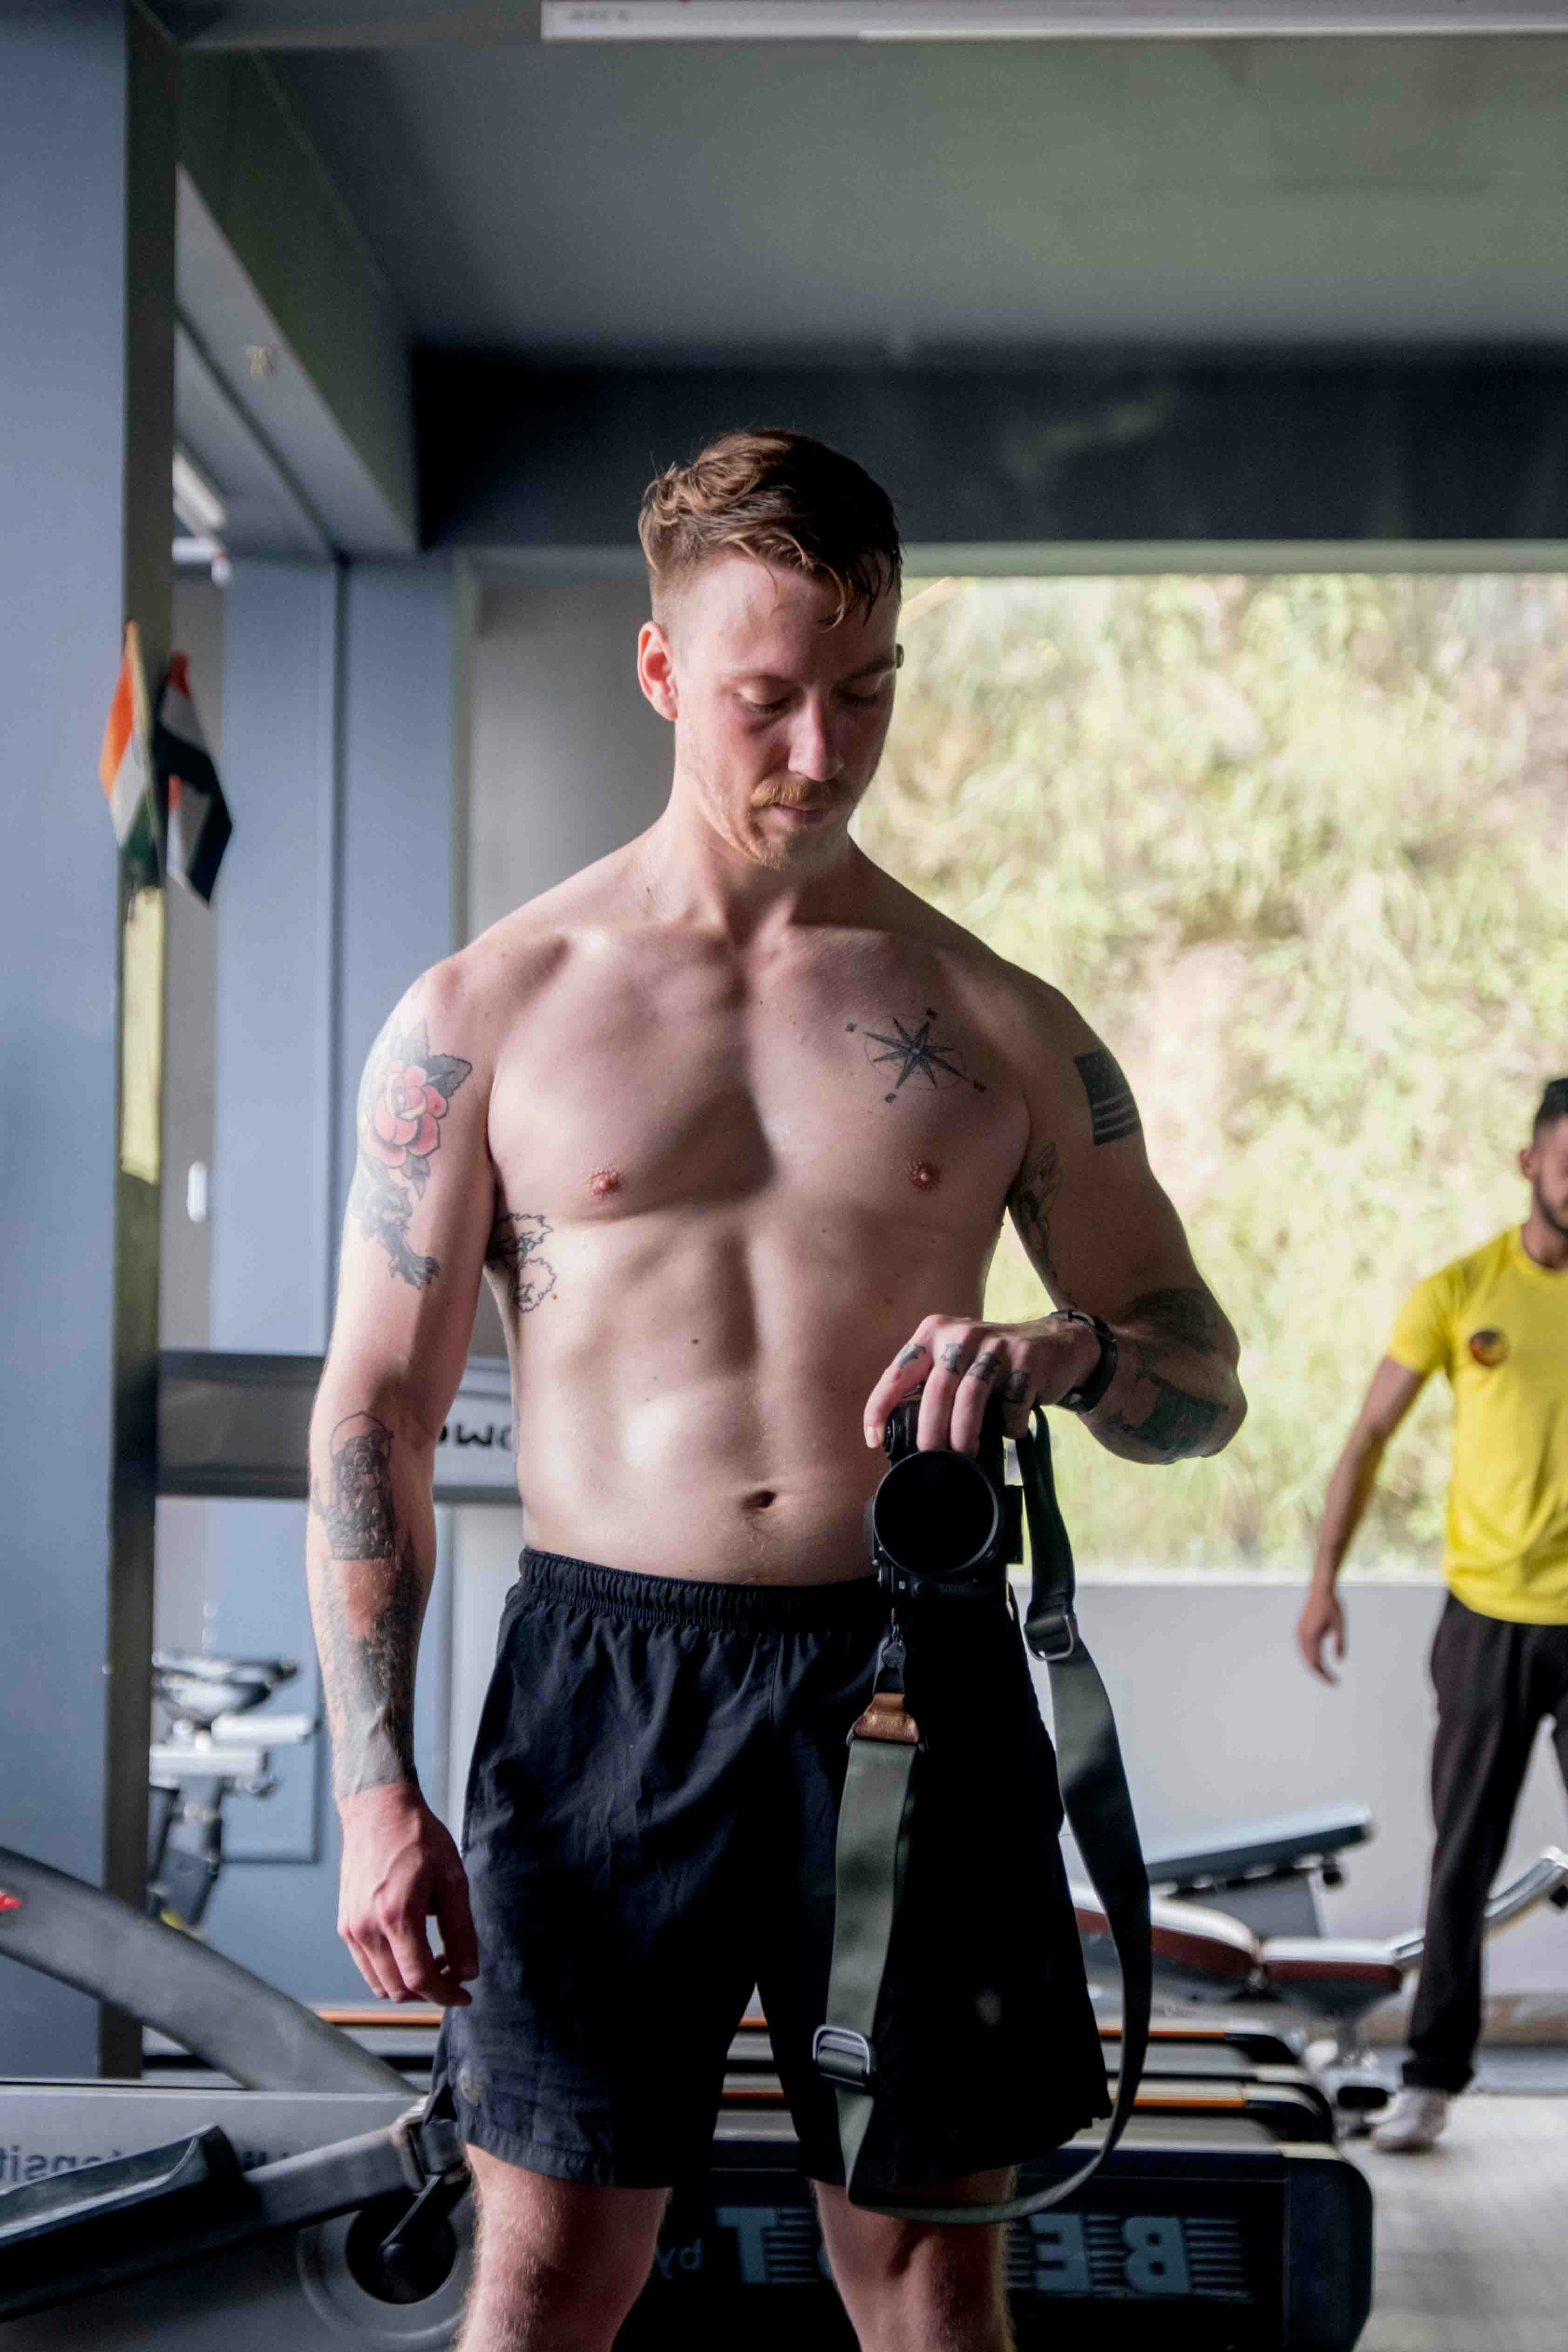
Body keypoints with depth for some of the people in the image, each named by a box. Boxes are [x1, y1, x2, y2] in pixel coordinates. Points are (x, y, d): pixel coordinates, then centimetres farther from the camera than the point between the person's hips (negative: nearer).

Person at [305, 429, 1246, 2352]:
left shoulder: (998, 1027, 7)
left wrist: (1068, 1357, -14)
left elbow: (1203, 1379, 11)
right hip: (603, 1677, -1)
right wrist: (376, 1789, -5)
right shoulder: (484, 1015, 3)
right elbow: (374, 1410, 3)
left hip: (911, 1684, 2)